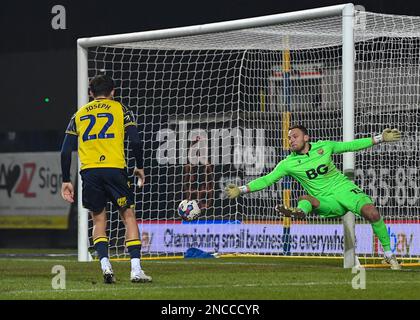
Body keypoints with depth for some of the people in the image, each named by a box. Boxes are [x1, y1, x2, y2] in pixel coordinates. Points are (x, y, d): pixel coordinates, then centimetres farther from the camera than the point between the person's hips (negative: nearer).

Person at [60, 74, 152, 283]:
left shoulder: (79, 115, 18)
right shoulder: (120, 110, 11)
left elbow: (66, 151, 13)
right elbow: (135, 142, 0)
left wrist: (66, 181, 17)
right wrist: (140, 167, 13)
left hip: (89, 172, 2)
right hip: (115, 169, -2)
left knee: (98, 220, 14)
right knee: (128, 216, 7)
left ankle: (105, 265, -5)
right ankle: (136, 270, -2)